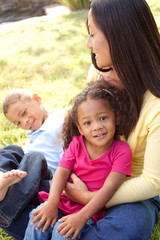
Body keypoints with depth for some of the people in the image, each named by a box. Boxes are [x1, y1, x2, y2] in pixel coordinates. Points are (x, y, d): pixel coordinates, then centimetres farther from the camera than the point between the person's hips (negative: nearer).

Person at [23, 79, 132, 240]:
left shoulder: (121, 151, -12)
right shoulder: (77, 144, 1)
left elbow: (109, 187, -19)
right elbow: (62, 172, -6)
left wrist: (82, 216, -28)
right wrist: (52, 202, -24)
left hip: (92, 210, -3)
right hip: (65, 203, 4)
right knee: (39, 219, -21)